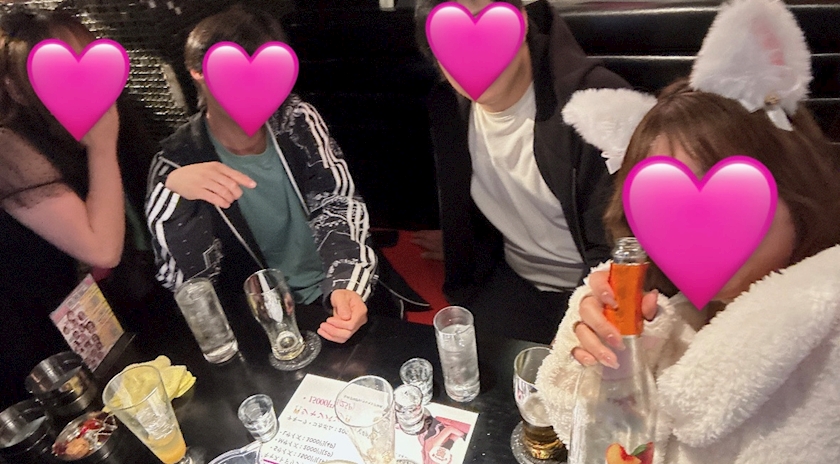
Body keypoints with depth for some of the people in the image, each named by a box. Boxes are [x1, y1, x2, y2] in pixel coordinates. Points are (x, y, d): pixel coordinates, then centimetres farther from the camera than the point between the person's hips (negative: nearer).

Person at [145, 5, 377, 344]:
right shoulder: (178, 162, -10)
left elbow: (339, 205, -8)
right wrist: (173, 191, -28)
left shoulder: (297, 120, -3)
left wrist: (347, 286, -26)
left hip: (337, 289, 2)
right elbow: (189, 283, -12)